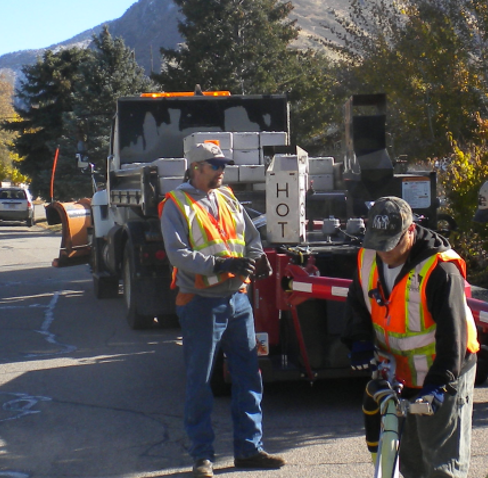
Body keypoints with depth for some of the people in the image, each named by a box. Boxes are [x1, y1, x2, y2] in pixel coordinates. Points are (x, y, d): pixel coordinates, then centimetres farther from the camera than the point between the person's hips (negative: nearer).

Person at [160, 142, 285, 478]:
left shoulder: (228, 199, 14)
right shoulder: (177, 205, -6)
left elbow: (251, 237, 17)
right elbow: (178, 253, -16)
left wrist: (256, 258, -6)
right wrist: (219, 265, -27)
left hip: (237, 299, 6)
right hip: (201, 302, -6)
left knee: (249, 377, 9)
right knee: (200, 383, 2)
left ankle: (249, 448, 19)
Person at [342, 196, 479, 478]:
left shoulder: (439, 269, -23)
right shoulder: (368, 260, -3)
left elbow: (452, 332, -24)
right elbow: (357, 304, 11)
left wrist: (439, 383, -29)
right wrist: (360, 340, -8)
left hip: (445, 375, -6)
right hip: (401, 375, 7)